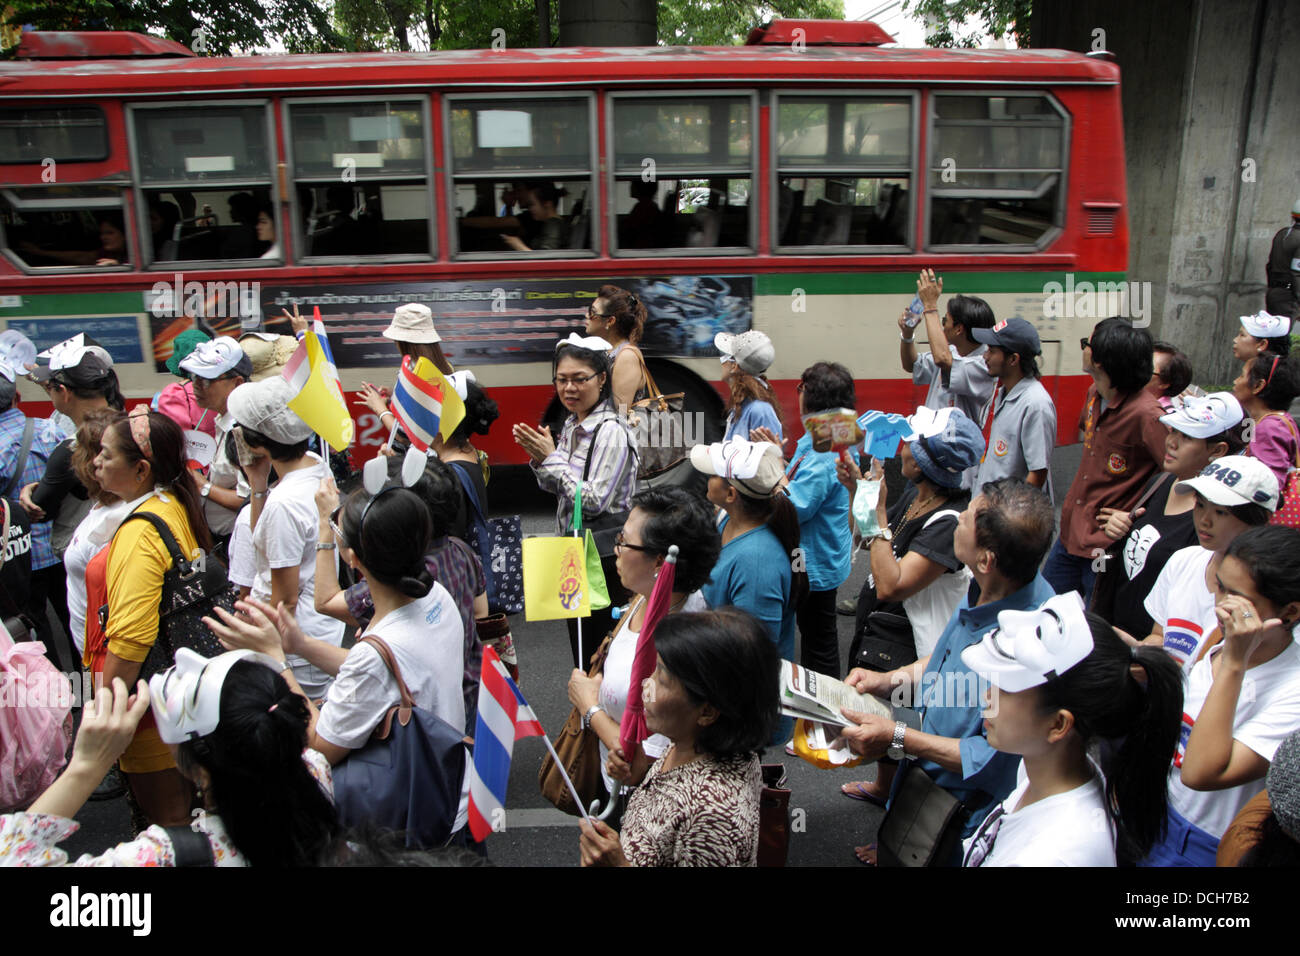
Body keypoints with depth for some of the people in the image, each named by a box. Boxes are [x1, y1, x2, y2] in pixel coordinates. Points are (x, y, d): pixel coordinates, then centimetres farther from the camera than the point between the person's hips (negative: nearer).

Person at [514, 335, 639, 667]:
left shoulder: (611, 431, -20)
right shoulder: (573, 424, 7)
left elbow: (594, 500, -25)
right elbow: (558, 488, 15)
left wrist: (552, 458, -20)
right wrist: (540, 459, -5)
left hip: (604, 560, -9)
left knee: (599, 650, 2)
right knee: (580, 640, 20)